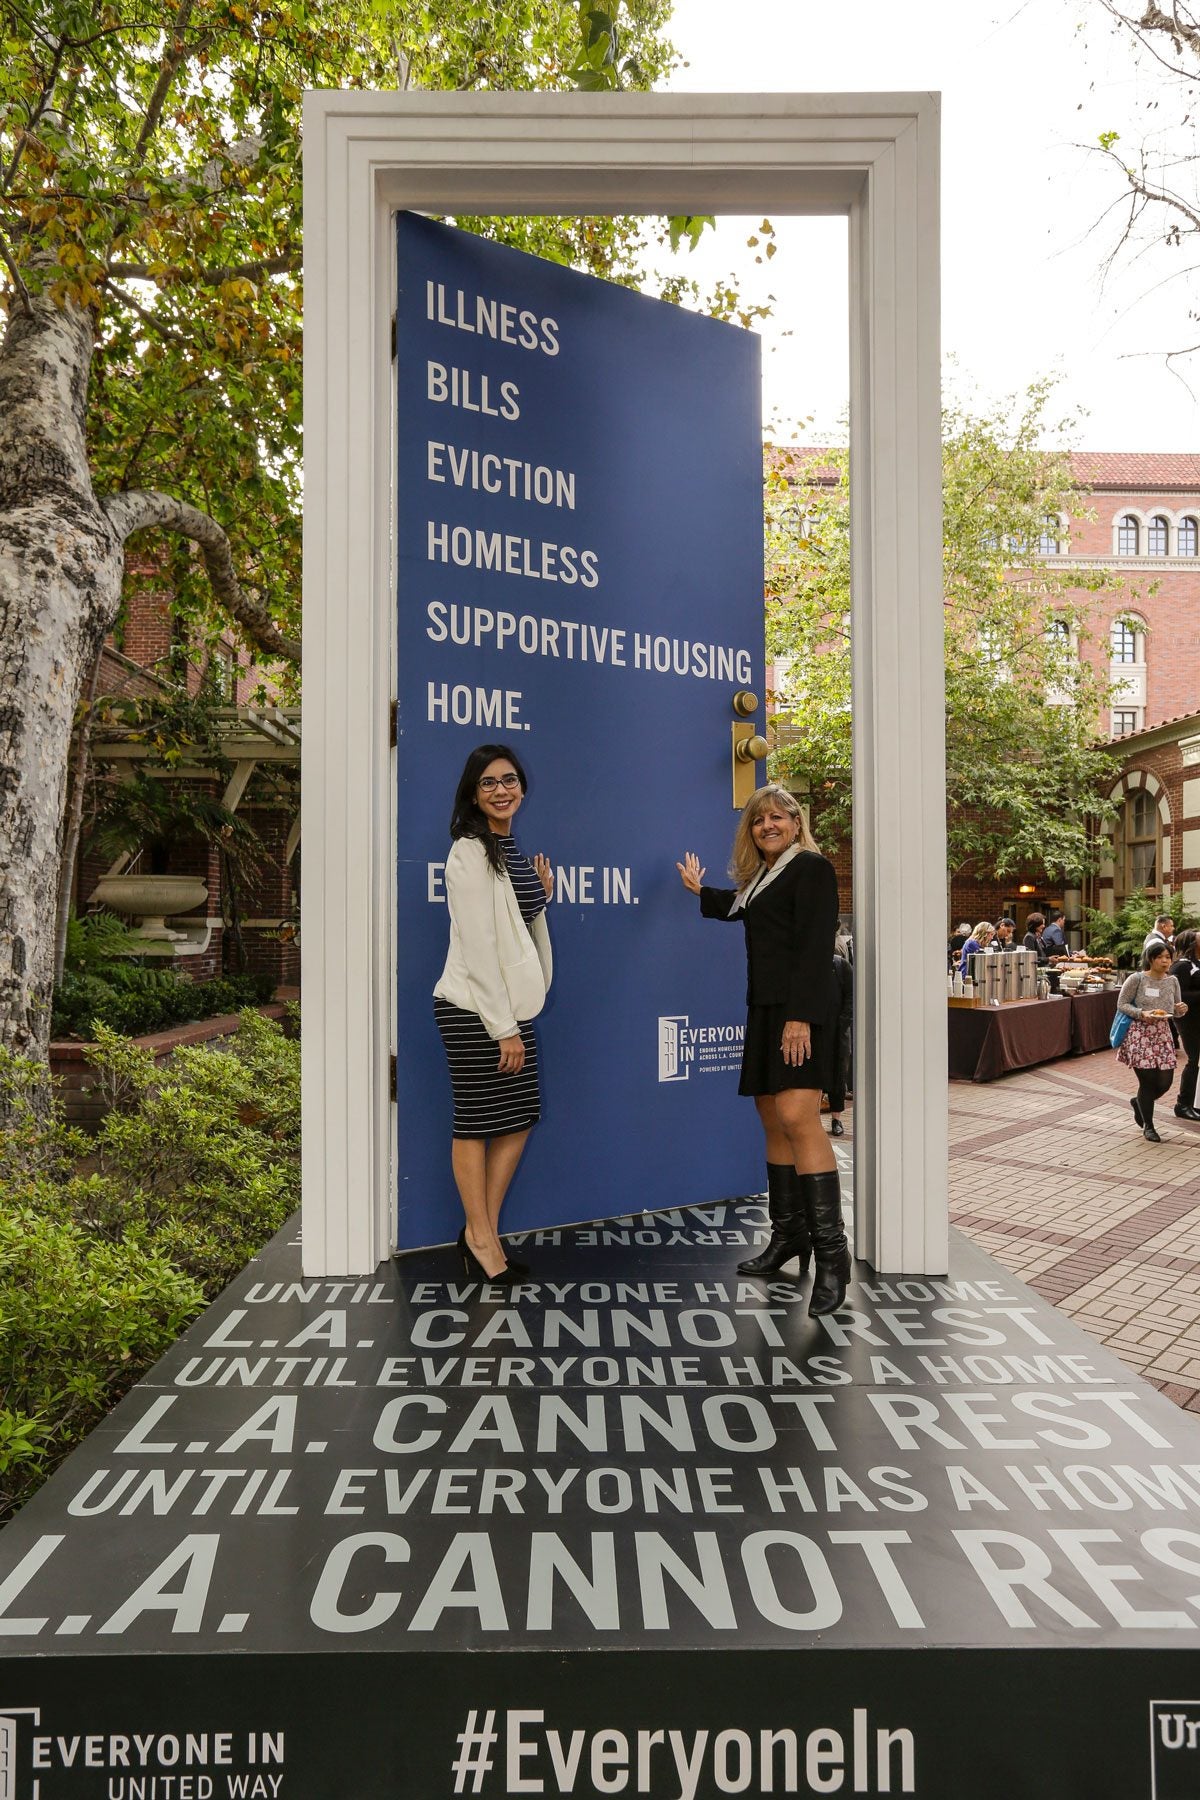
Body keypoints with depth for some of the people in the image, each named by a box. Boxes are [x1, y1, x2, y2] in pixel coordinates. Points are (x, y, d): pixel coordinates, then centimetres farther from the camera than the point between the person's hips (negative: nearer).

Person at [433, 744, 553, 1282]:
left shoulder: (511, 852, 12)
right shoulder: (469, 853, -13)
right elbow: (478, 946, -17)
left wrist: (541, 899, 3)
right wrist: (503, 1028, -17)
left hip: (510, 1004, 9)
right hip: (473, 1009, -9)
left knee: (517, 1119, 11)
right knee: (475, 1123, 3)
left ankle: (481, 1232, 23)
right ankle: (481, 1239, 16)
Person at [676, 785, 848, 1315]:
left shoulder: (811, 867, -5)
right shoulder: (760, 878, 20)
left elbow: (814, 947, -15)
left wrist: (801, 1015, -22)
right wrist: (701, 891, 39)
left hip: (800, 1009, -9)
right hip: (765, 1007, 9)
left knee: (797, 1116, -18)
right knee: (772, 1117, 10)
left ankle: (830, 1251, -14)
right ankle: (788, 1235, 21)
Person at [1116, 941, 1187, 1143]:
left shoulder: (1172, 981, 6)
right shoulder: (1137, 979, -9)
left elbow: (1175, 1012, 14)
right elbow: (1121, 1004, -5)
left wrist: (1180, 1010, -10)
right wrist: (1141, 1014, -20)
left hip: (1163, 1035, 5)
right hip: (1140, 1034, -5)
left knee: (1165, 1082, 3)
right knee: (1148, 1081, -3)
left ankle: (1139, 1102, 36)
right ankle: (1148, 1126, 14)